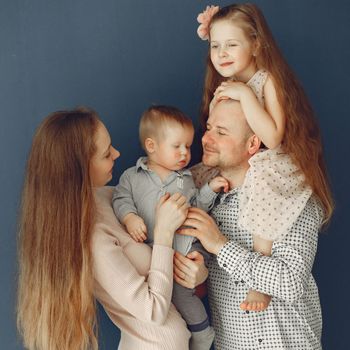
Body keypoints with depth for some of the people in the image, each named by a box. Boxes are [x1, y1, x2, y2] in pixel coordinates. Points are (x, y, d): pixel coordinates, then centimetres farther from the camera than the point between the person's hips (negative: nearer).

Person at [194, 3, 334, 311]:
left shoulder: (268, 80, -16)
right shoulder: (224, 86, 5)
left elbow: (272, 138, -26)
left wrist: (245, 95, -27)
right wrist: (216, 105, -3)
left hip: (275, 166, -9)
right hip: (238, 167, 9)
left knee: (258, 178, -35)